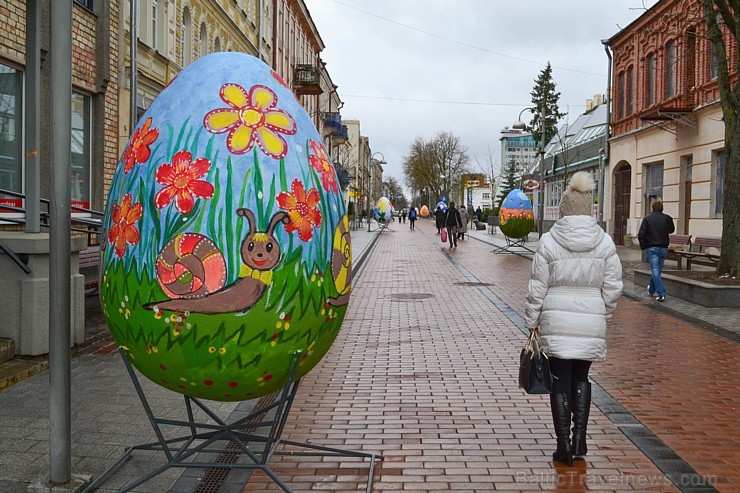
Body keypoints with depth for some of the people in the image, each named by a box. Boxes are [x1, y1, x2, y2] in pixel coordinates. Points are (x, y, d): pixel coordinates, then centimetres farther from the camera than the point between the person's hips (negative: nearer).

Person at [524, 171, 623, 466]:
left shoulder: (549, 242, -8)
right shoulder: (605, 242, -1)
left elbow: (538, 287, -6)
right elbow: (613, 287, 1)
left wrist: (532, 321, 4)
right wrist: (603, 314, 16)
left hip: (556, 321, -2)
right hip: (591, 323, 2)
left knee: (560, 382, 7)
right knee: (581, 378, 19)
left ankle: (564, 444, 10)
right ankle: (579, 439, 17)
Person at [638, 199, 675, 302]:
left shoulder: (647, 218, -6)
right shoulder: (667, 218, 0)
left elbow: (641, 235, -10)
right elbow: (672, 230, 19)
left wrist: (643, 246, 2)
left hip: (651, 248, -3)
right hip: (663, 248, 3)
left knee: (655, 271, -5)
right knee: (658, 270, 16)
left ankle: (661, 294, -15)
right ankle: (651, 290, 33)